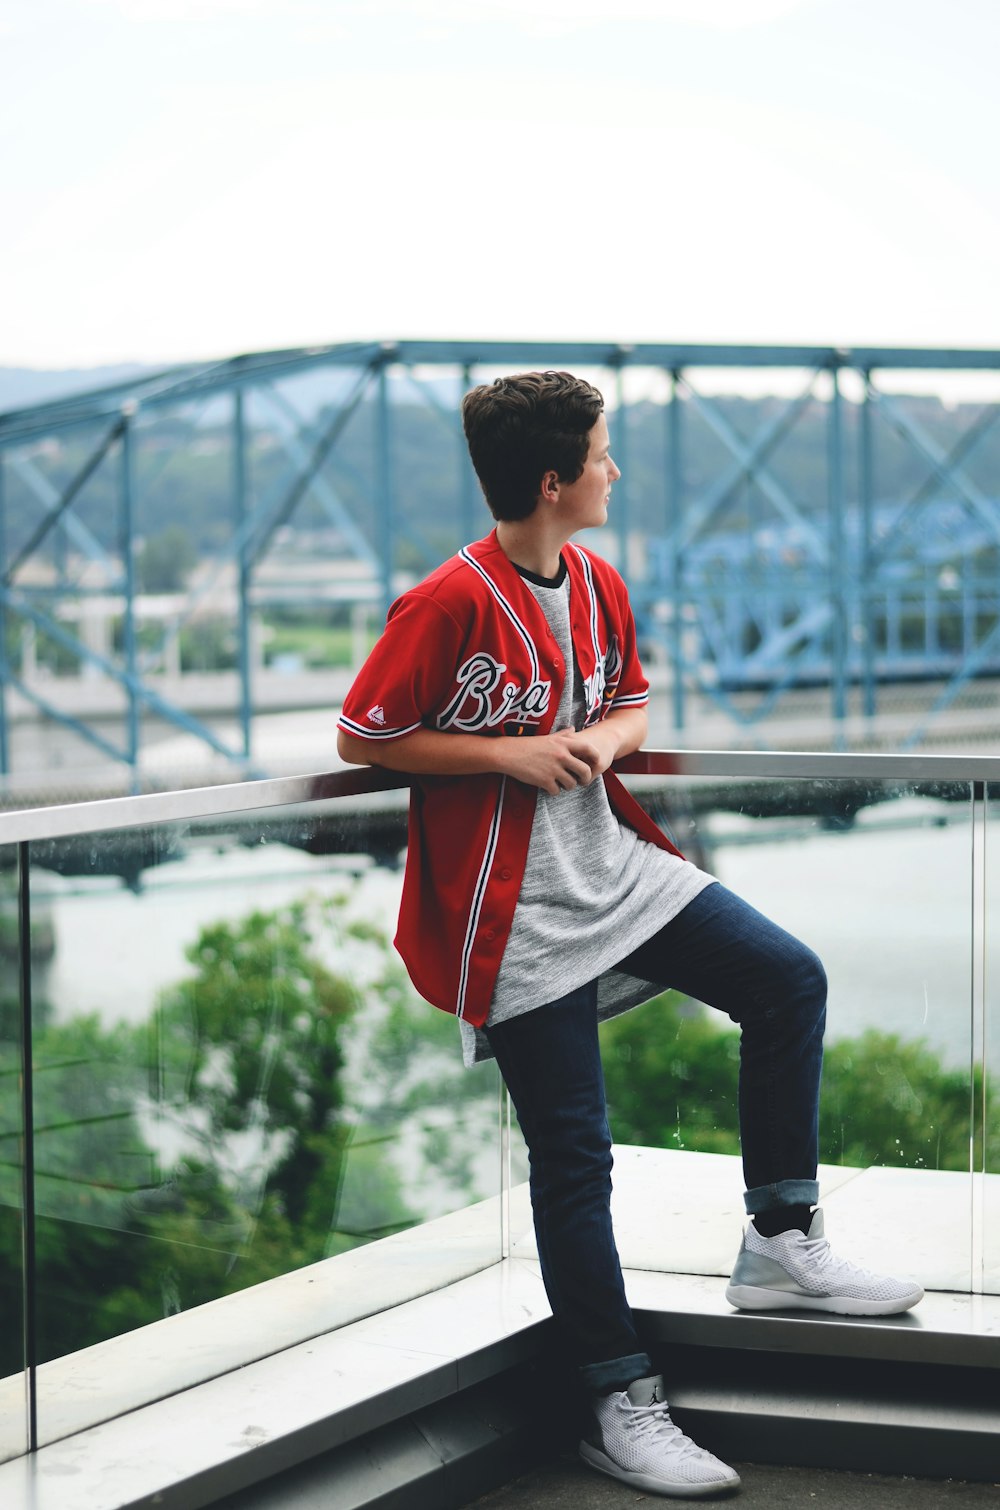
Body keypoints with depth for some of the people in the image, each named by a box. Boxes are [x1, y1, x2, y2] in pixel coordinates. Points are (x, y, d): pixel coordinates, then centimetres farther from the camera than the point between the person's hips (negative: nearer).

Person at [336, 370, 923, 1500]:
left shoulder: (597, 586, 5)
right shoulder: (447, 607, -17)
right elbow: (359, 738, -11)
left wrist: (605, 739, -4)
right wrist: (511, 754, -16)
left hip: (613, 864, 7)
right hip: (516, 917, -7)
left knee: (788, 980, -3)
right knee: (572, 1151, -4)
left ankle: (780, 1243, 8)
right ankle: (620, 1408, 6)